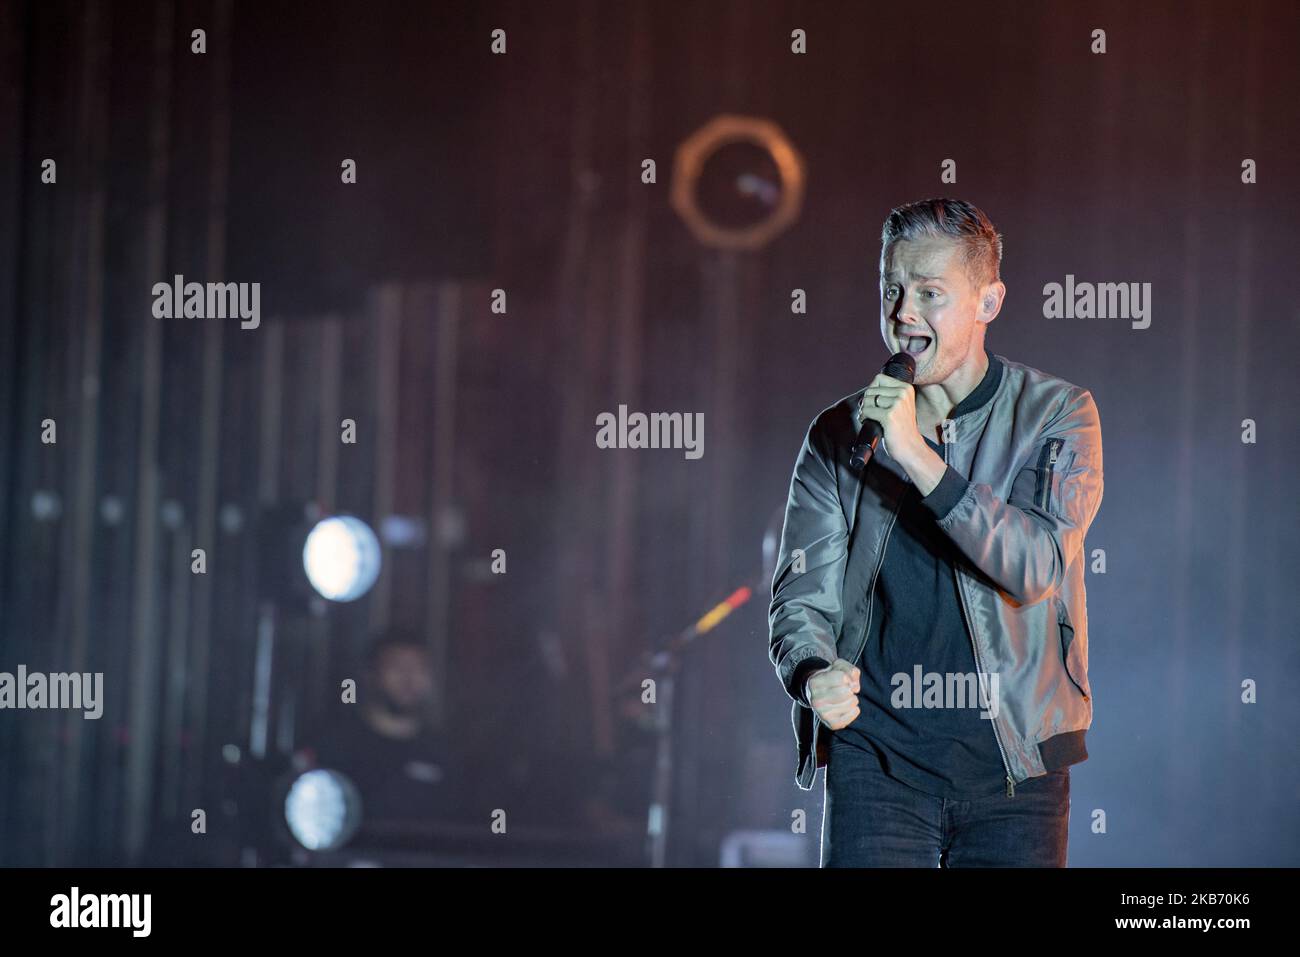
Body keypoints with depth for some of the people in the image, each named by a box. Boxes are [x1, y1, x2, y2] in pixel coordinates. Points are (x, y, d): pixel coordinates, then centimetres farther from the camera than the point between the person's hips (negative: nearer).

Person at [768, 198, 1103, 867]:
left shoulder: (1056, 413, 0)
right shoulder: (839, 435, 6)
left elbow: (1037, 568, -14)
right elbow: (801, 594, 4)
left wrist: (916, 456, -21)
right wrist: (814, 675, -19)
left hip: (1013, 759, -1)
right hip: (875, 754, 1)